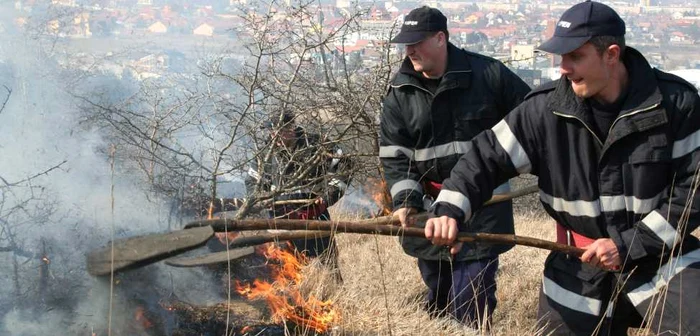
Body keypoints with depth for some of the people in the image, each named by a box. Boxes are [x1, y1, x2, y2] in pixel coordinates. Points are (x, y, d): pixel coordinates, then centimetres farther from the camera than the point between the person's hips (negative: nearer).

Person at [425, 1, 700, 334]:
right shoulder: (546, 109, -8)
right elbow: (487, 156, -4)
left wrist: (627, 244, -16)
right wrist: (450, 209, -22)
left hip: (662, 256, -2)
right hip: (579, 266, 2)